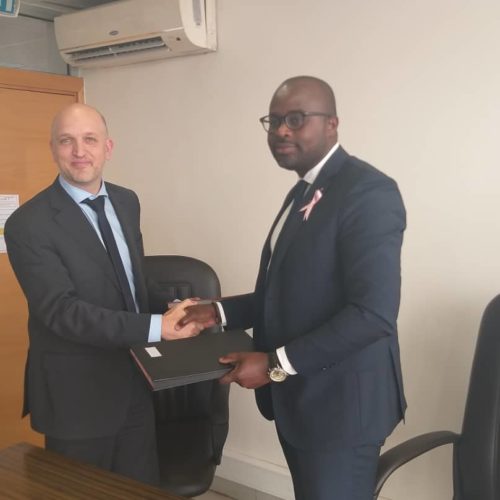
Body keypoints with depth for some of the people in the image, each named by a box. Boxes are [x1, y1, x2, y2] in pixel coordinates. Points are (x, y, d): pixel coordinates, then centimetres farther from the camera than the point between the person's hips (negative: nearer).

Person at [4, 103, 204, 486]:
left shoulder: (127, 202, 5)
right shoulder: (28, 224, -17)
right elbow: (61, 311, -24)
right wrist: (157, 327, -29)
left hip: (136, 383, 6)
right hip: (77, 394, -6)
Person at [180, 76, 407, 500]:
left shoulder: (368, 191, -17)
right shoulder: (303, 193, 12)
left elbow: (374, 313, -25)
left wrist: (276, 364, -22)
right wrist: (221, 312, 6)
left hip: (339, 403, -9)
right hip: (300, 397, 9)